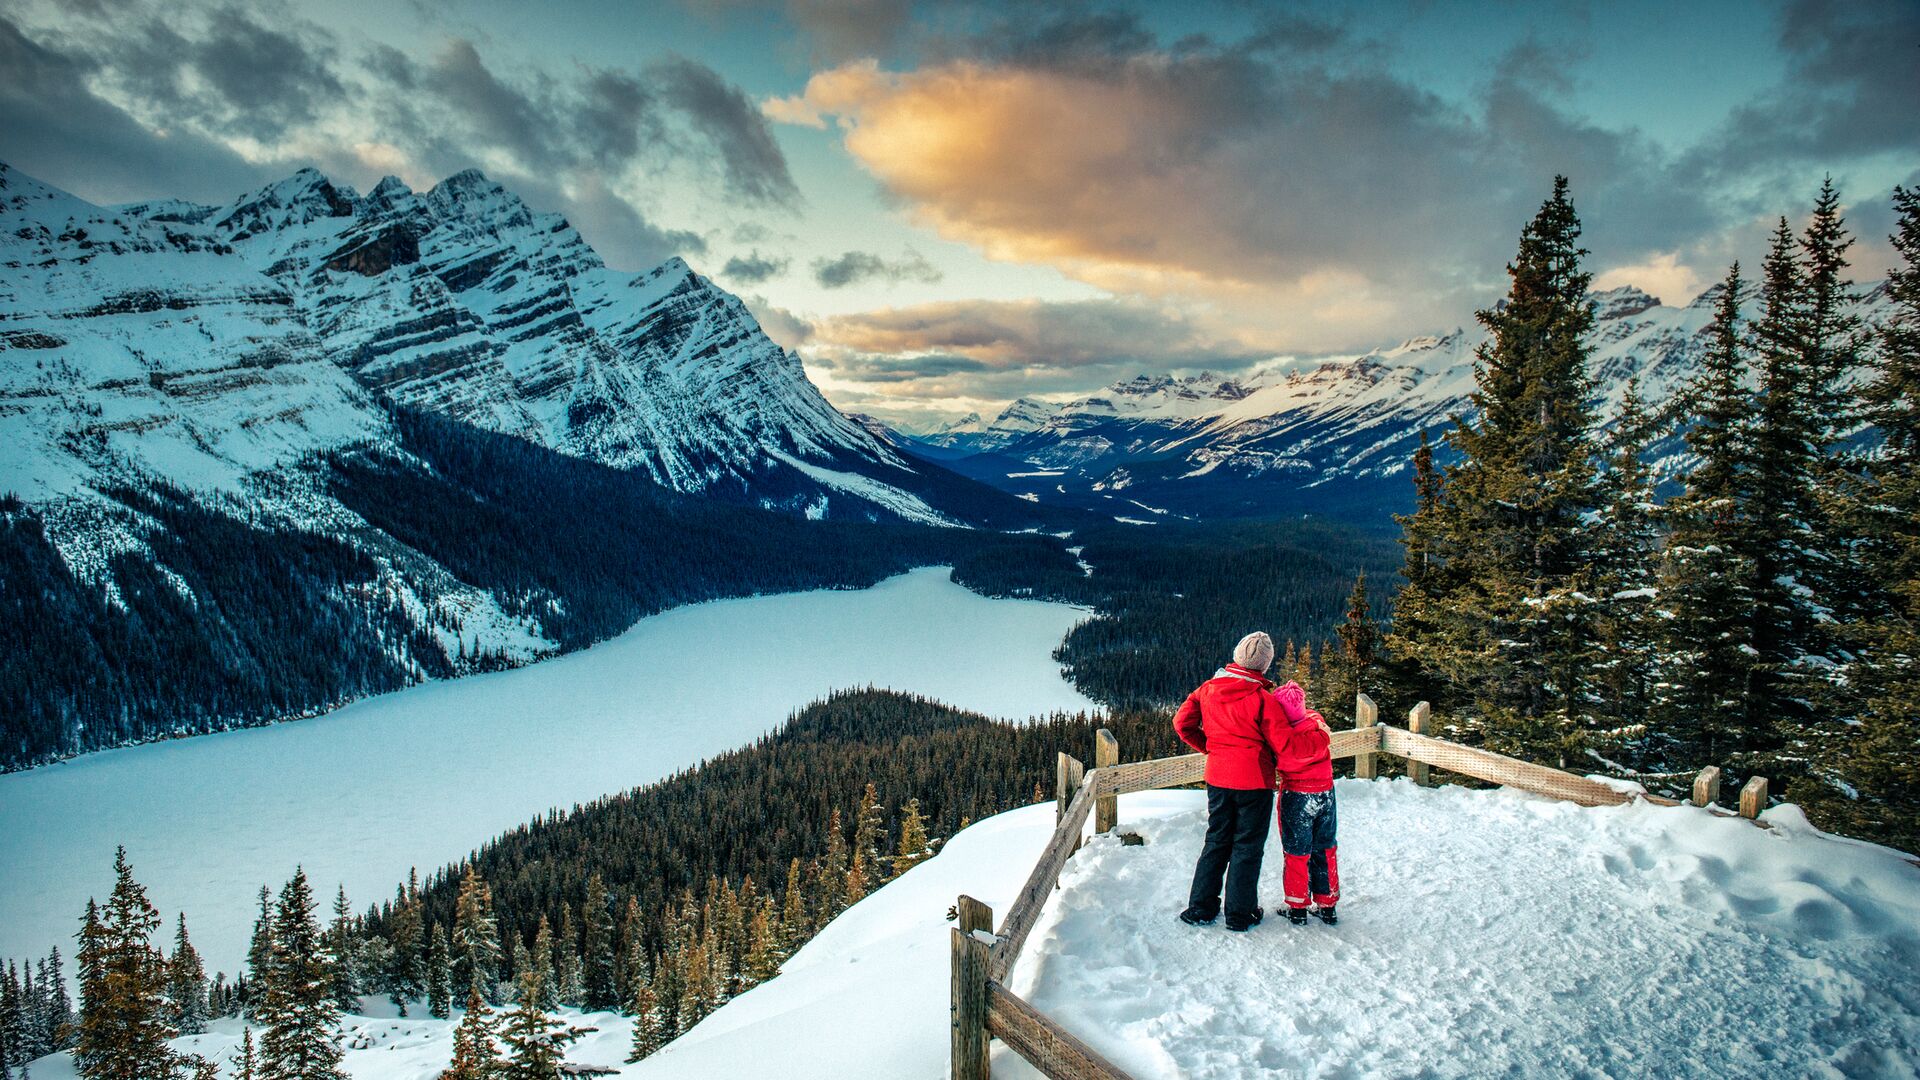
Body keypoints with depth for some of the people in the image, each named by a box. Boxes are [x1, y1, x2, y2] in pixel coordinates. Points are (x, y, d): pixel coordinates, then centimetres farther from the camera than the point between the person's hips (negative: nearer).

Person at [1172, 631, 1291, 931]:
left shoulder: (1207, 689, -2)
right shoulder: (1262, 699, -17)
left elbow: (1182, 723, 3)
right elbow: (1284, 744, -15)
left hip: (1217, 777, 5)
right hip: (1254, 780, -4)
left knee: (1217, 841, 18)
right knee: (1247, 846, 9)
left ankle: (1200, 907, 20)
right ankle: (1240, 914, 17)